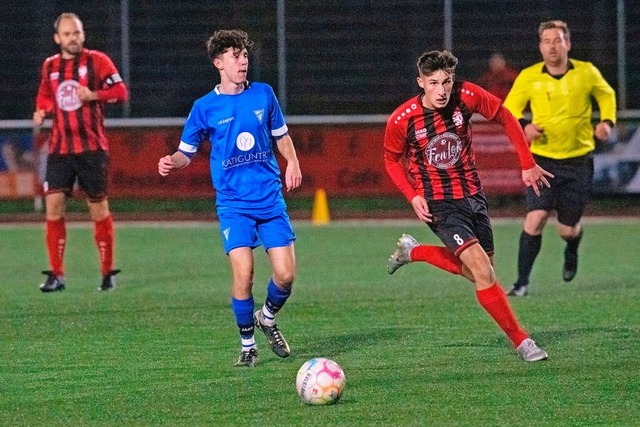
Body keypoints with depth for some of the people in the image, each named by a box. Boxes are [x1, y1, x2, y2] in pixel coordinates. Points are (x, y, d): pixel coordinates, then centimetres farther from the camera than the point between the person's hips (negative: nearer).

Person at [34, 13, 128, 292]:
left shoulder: (97, 61, -2)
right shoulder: (49, 66, 10)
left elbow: (121, 92, -7)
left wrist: (93, 95, -22)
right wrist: (42, 112, 5)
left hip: (92, 148, -3)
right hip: (59, 148, 3)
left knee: (98, 208, 1)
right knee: (53, 205, -8)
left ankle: (108, 273, 14)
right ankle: (56, 274, -2)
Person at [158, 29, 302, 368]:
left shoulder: (264, 94, 6)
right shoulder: (205, 107, 0)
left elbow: (281, 136, 19)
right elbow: (186, 152, 7)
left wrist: (292, 162, 1)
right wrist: (171, 162, -15)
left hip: (270, 199, 3)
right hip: (233, 203, -2)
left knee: (285, 273, -5)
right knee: (243, 272, -16)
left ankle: (268, 319, 27)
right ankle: (247, 345, 4)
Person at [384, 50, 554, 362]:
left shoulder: (467, 97, -12)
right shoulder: (402, 120, -16)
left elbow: (505, 119, 4)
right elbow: (392, 159, 2)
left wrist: (527, 165, 2)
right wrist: (413, 196, -12)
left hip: (472, 196, 5)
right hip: (438, 204, -5)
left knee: (475, 272, 12)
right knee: (482, 269, -18)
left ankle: (413, 251, 32)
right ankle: (520, 341, -9)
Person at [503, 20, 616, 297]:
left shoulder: (586, 73, -3)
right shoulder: (528, 77, -5)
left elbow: (606, 95, 16)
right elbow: (509, 108, 4)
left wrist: (607, 121, -3)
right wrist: (523, 126, -17)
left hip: (579, 162, 1)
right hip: (543, 160, -1)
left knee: (568, 229, 6)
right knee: (535, 217, -18)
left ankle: (571, 254, 45)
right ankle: (522, 282, -10)